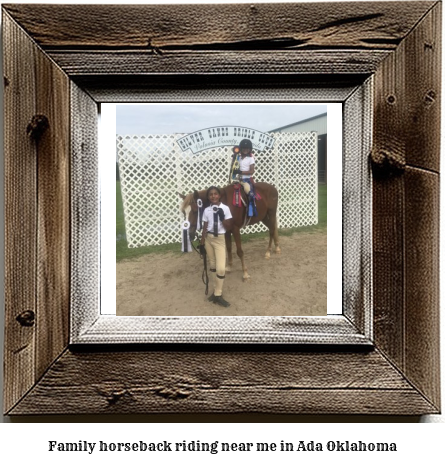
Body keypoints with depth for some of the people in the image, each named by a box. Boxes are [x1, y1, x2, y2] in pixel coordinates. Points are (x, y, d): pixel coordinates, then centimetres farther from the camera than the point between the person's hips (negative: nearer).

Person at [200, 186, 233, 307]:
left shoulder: (225, 208, -8)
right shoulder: (206, 210, 0)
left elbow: (229, 228, -7)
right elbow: (204, 227, 6)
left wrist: (222, 218, -22)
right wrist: (202, 242, 3)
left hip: (220, 239, -3)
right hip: (208, 238, 3)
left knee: (221, 268, -9)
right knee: (212, 265, 12)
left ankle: (218, 295, 4)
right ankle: (216, 290, 25)